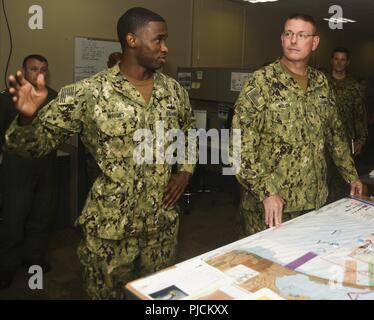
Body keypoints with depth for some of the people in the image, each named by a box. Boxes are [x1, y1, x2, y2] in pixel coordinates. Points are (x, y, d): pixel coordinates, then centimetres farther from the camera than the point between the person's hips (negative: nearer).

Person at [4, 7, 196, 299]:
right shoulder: (87, 93, -13)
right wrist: (27, 116, -33)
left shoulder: (174, 90, 2)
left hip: (163, 223, 4)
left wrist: (186, 169, 5)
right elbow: (36, 143, -11)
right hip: (109, 229, -4)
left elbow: (191, 130, 20)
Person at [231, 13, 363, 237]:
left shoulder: (321, 82, 8)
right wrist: (266, 192, -22)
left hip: (315, 200, 5)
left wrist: (351, 175, 19)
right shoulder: (261, 81, -10)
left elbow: (335, 133, 19)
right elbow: (241, 145, -17)